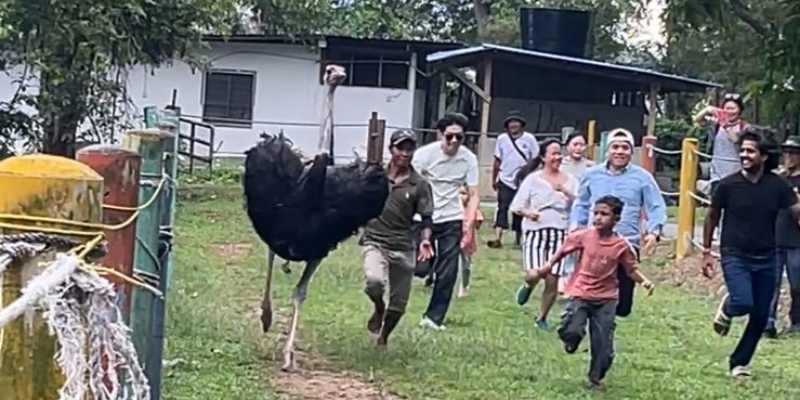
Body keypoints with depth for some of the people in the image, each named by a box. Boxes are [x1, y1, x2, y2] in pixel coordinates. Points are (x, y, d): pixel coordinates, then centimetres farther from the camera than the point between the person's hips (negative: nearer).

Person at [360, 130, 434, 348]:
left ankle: (383, 339, 35)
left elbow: (426, 218, -1)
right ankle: (378, 309, 4)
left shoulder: (419, 185, -1)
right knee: (375, 281, -31)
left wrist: (425, 240, -17)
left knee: (398, 304, 7)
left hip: (403, 248, 1)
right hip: (375, 241, -1)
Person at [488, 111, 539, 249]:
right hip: (505, 180, 0)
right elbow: (497, 160, 11)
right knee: (502, 208, -12)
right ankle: (497, 238, -20)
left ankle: (518, 238, 20)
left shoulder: (529, 138, -2)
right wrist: (494, 179, 13)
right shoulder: (502, 139, 4)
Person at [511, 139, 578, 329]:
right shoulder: (533, 179, 4)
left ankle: (542, 318, 18)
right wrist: (527, 212, -17)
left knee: (553, 280, -1)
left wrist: (566, 192, -13)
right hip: (536, 230, -2)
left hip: (560, 232, 2)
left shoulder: (569, 180, 9)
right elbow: (517, 205, 4)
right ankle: (527, 286, 22)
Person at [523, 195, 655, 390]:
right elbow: (563, 250, 7)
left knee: (603, 346, 2)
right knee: (571, 331, -22)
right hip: (580, 294, -1)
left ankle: (596, 378, 25)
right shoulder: (583, 237, -8)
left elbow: (631, 270, 2)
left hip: (606, 299, 1)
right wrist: (546, 268, 4)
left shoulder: (621, 245, -8)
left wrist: (644, 281, -14)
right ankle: (572, 340, 16)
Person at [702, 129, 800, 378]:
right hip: (735, 256, -3)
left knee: (760, 317, 7)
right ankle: (727, 308, 14)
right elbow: (712, 217, 4)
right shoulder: (728, 185, -7)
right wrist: (707, 252, 4)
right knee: (743, 303, -24)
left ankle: (739, 362, 25)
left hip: (765, 259, 3)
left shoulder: (777, 186, -3)